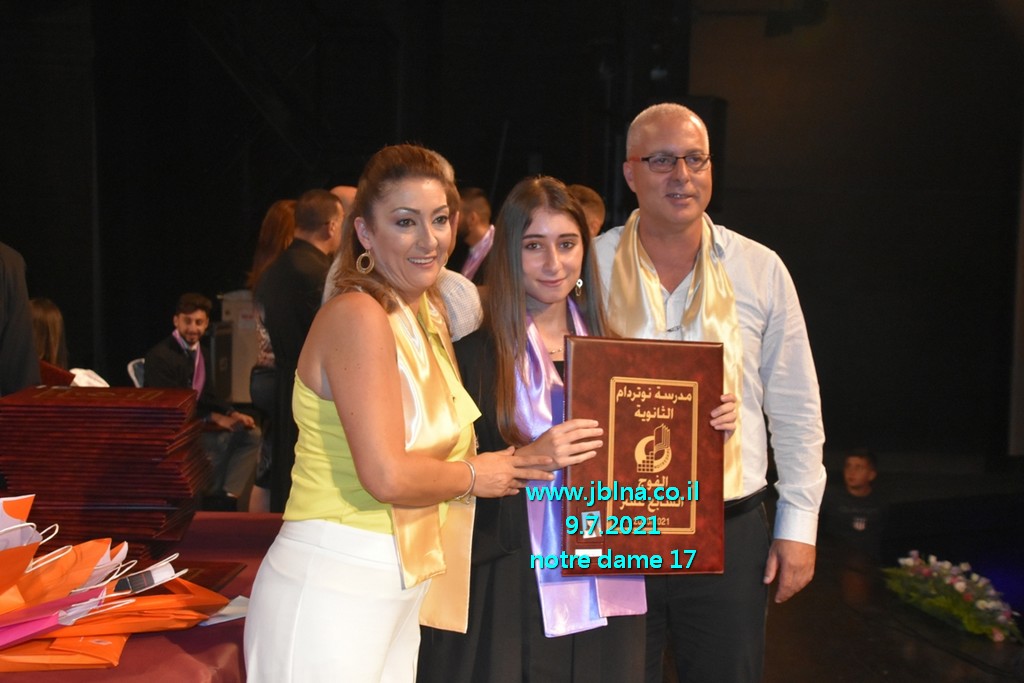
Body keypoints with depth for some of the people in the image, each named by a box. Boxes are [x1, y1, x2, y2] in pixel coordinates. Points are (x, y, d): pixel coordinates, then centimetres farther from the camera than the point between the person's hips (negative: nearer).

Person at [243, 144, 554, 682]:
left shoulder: (430, 315, 12)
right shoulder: (357, 316, -16)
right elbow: (387, 476, -23)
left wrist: (529, 455, 6)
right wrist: (473, 476, -6)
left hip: (402, 592, 8)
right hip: (331, 594, -8)